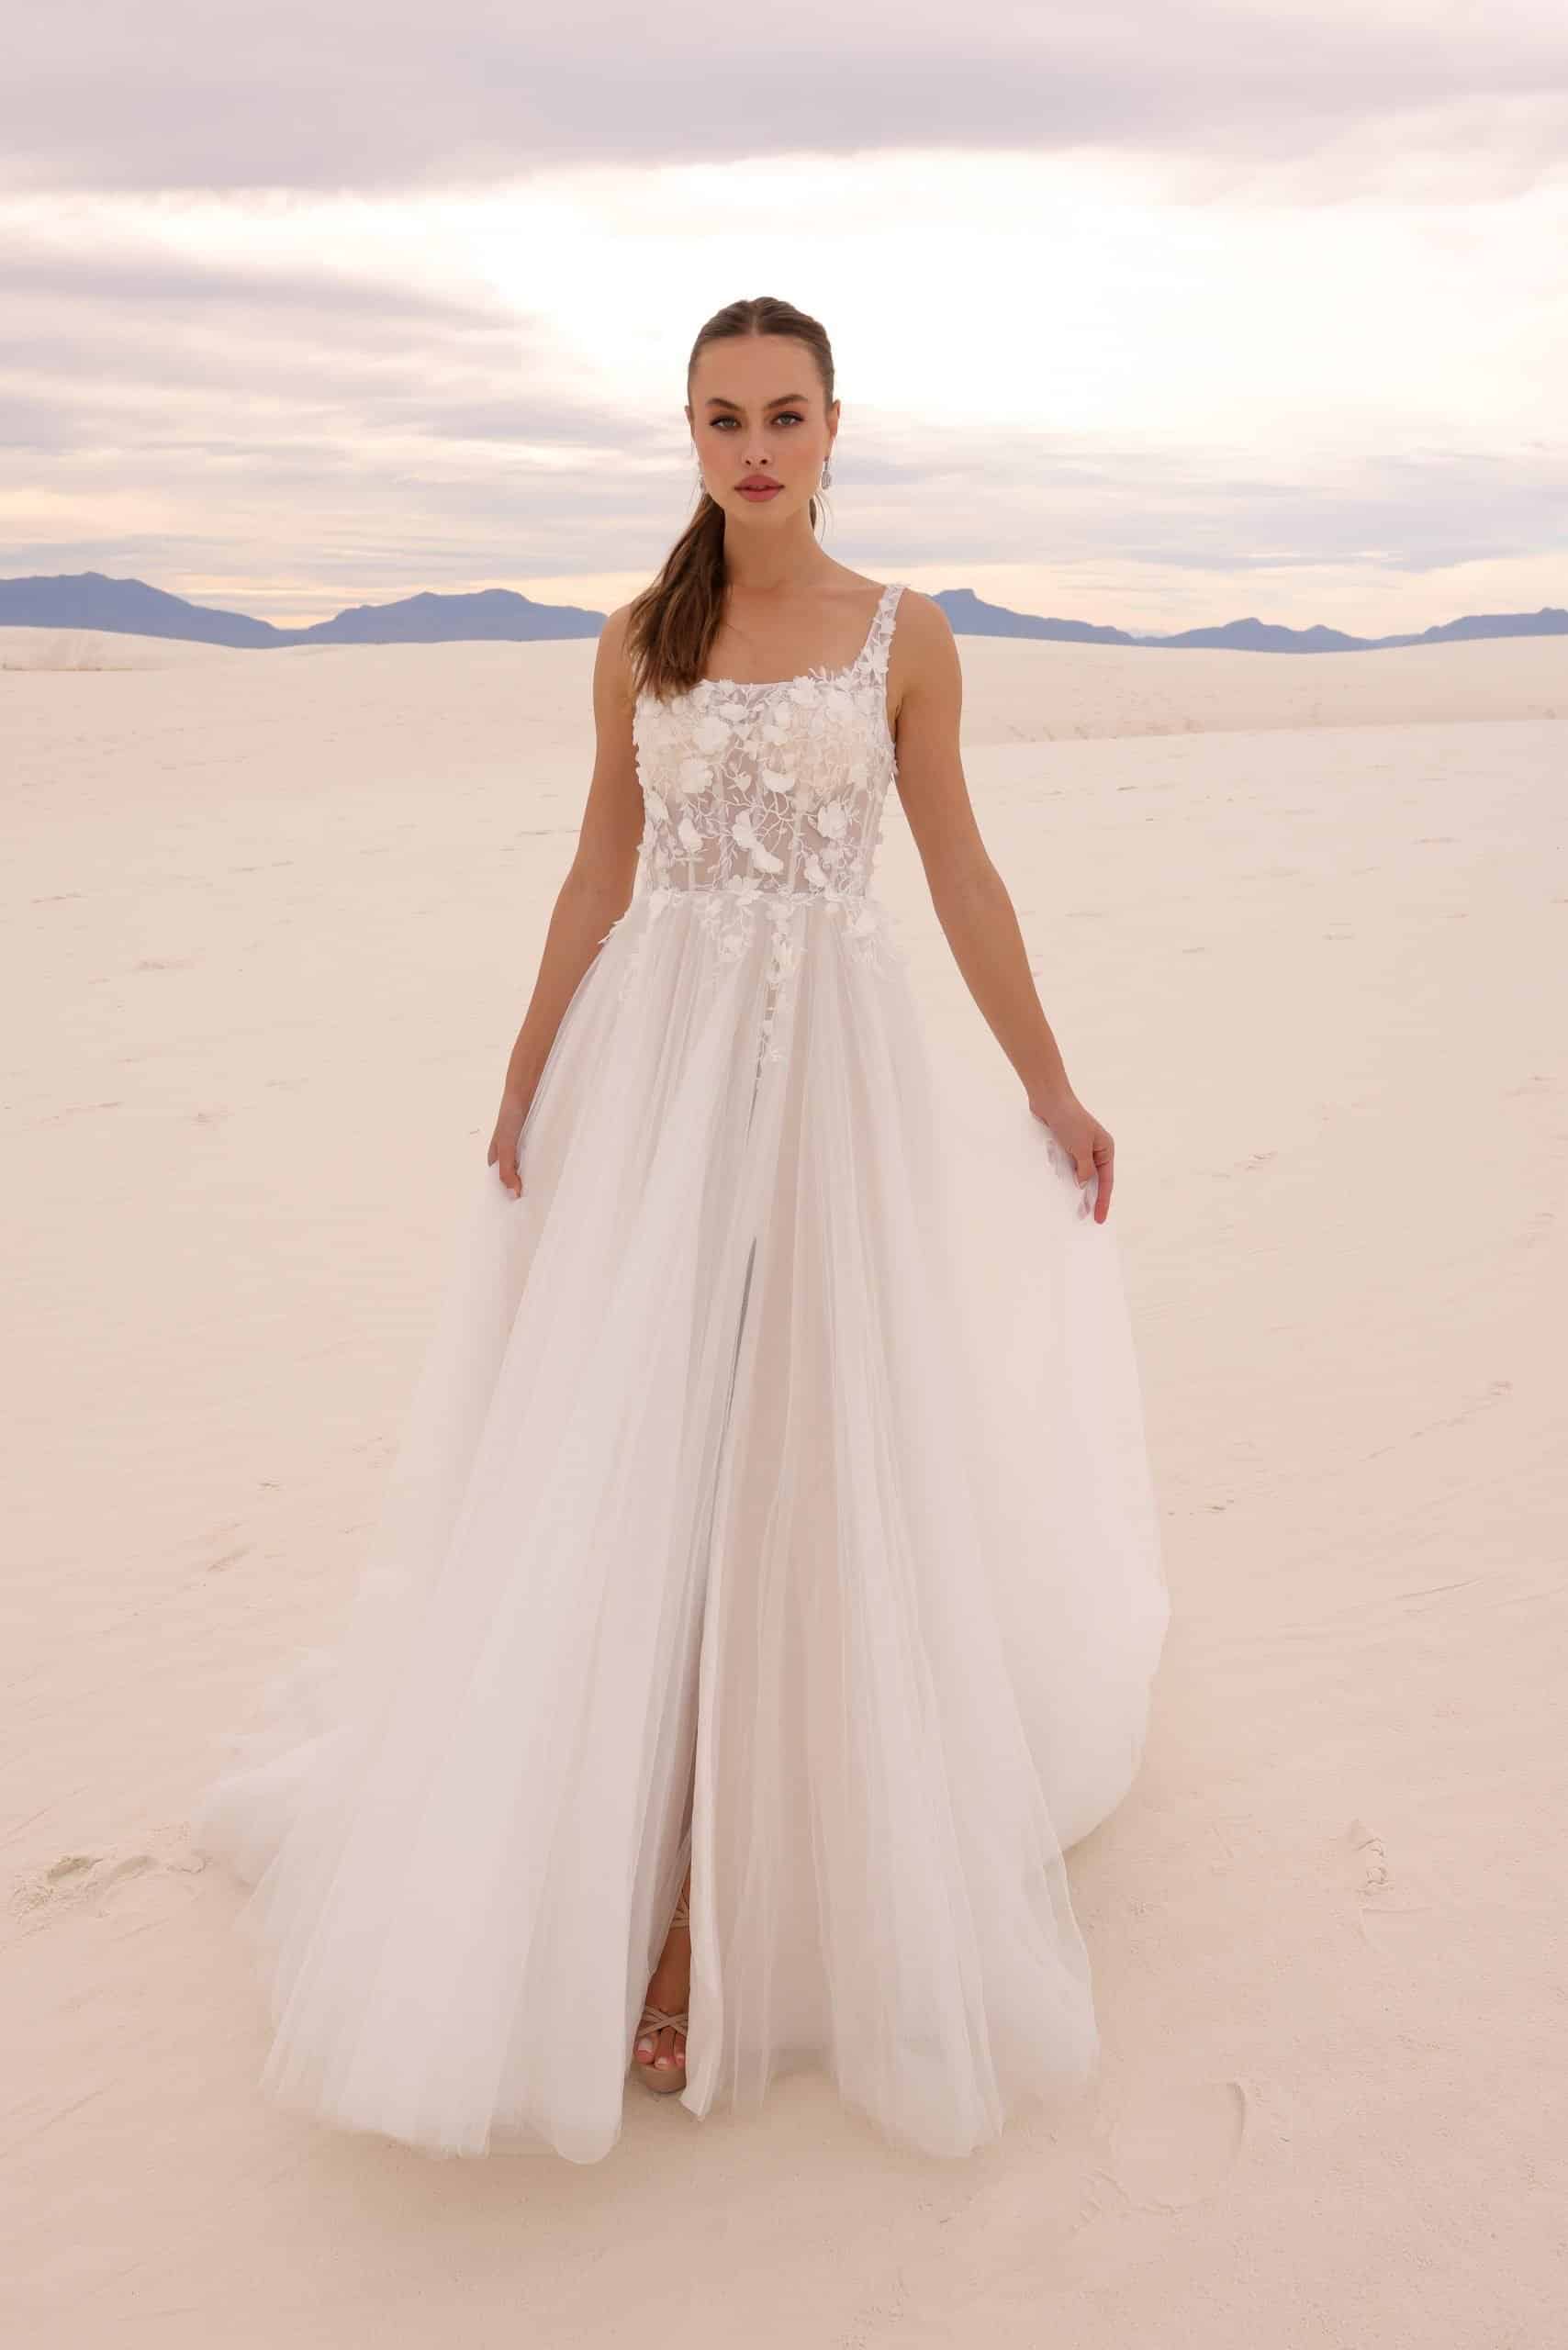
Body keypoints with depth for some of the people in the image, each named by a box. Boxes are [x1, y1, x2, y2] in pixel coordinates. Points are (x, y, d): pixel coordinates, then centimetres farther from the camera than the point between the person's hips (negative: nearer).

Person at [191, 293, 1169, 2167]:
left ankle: (742, 1893, 15)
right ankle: (622, 1876, 19)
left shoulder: (903, 637, 4)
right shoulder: (639, 642, 8)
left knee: (802, 1457, 0)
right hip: (652, 1060, 2)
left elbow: (959, 878, 7)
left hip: (833, 1063, -1)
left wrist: (1051, 1093, 7)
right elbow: (600, 877, 11)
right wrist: (520, 1096, 9)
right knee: (624, 1446, 0)